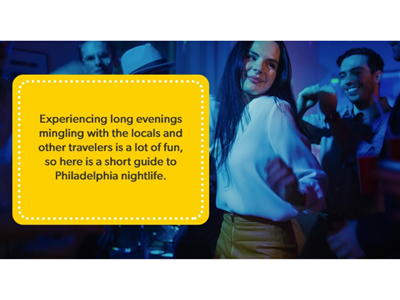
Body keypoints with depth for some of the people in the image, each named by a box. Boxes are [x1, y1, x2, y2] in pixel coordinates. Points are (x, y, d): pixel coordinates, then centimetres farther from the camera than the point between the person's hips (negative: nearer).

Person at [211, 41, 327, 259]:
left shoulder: (275, 110, -16)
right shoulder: (222, 109, 2)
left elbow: (316, 179, -19)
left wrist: (296, 194, -39)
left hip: (265, 243, -6)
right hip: (225, 235, 6)